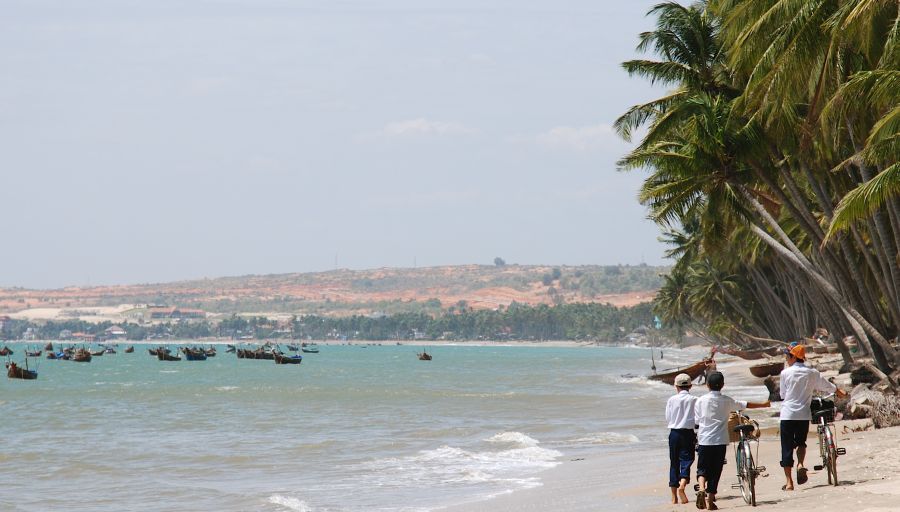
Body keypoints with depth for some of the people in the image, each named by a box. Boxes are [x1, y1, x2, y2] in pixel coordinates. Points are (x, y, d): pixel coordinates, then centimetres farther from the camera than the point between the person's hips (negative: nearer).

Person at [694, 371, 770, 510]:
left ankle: (701, 488, -22)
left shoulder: (700, 401, -3)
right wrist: (763, 404, 29)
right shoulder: (727, 401, 1)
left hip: (704, 440, -1)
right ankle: (710, 501, 7)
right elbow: (746, 405, 14)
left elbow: (697, 420, 1)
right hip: (720, 441, 1)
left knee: (702, 468, 7)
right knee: (715, 471, 7)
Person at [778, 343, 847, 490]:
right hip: (804, 414, 3)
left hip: (787, 414, -2)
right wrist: (841, 393, 34)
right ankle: (800, 464, -6)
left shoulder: (785, 373, -5)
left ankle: (788, 482, 1)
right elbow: (829, 387, 14)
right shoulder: (812, 373, 2)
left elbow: (782, 394, 5)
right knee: (801, 442, 23)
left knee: (787, 447, 3)